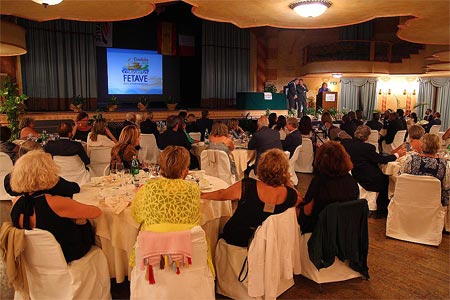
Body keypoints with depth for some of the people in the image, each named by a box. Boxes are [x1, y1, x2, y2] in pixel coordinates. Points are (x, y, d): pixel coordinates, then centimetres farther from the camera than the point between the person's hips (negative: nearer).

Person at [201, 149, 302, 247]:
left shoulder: (246, 186, -27)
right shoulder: (290, 195, -21)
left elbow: (221, 195, -9)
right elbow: (299, 198, 6)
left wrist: (202, 194, 8)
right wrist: (288, 182, -4)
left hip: (235, 241, -2)